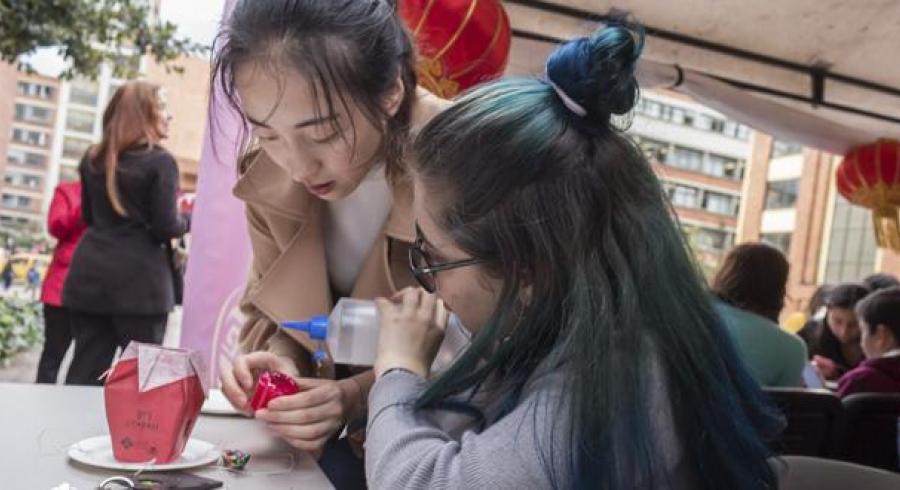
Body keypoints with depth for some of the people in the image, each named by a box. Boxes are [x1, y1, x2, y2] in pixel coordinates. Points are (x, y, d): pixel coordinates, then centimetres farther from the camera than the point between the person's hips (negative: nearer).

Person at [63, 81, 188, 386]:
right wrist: (188, 221, 8)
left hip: (90, 275, 6)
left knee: (85, 369, 10)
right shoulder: (160, 161, -7)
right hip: (140, 280, -6)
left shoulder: (93, 159, 13)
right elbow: (165, 227, -11)